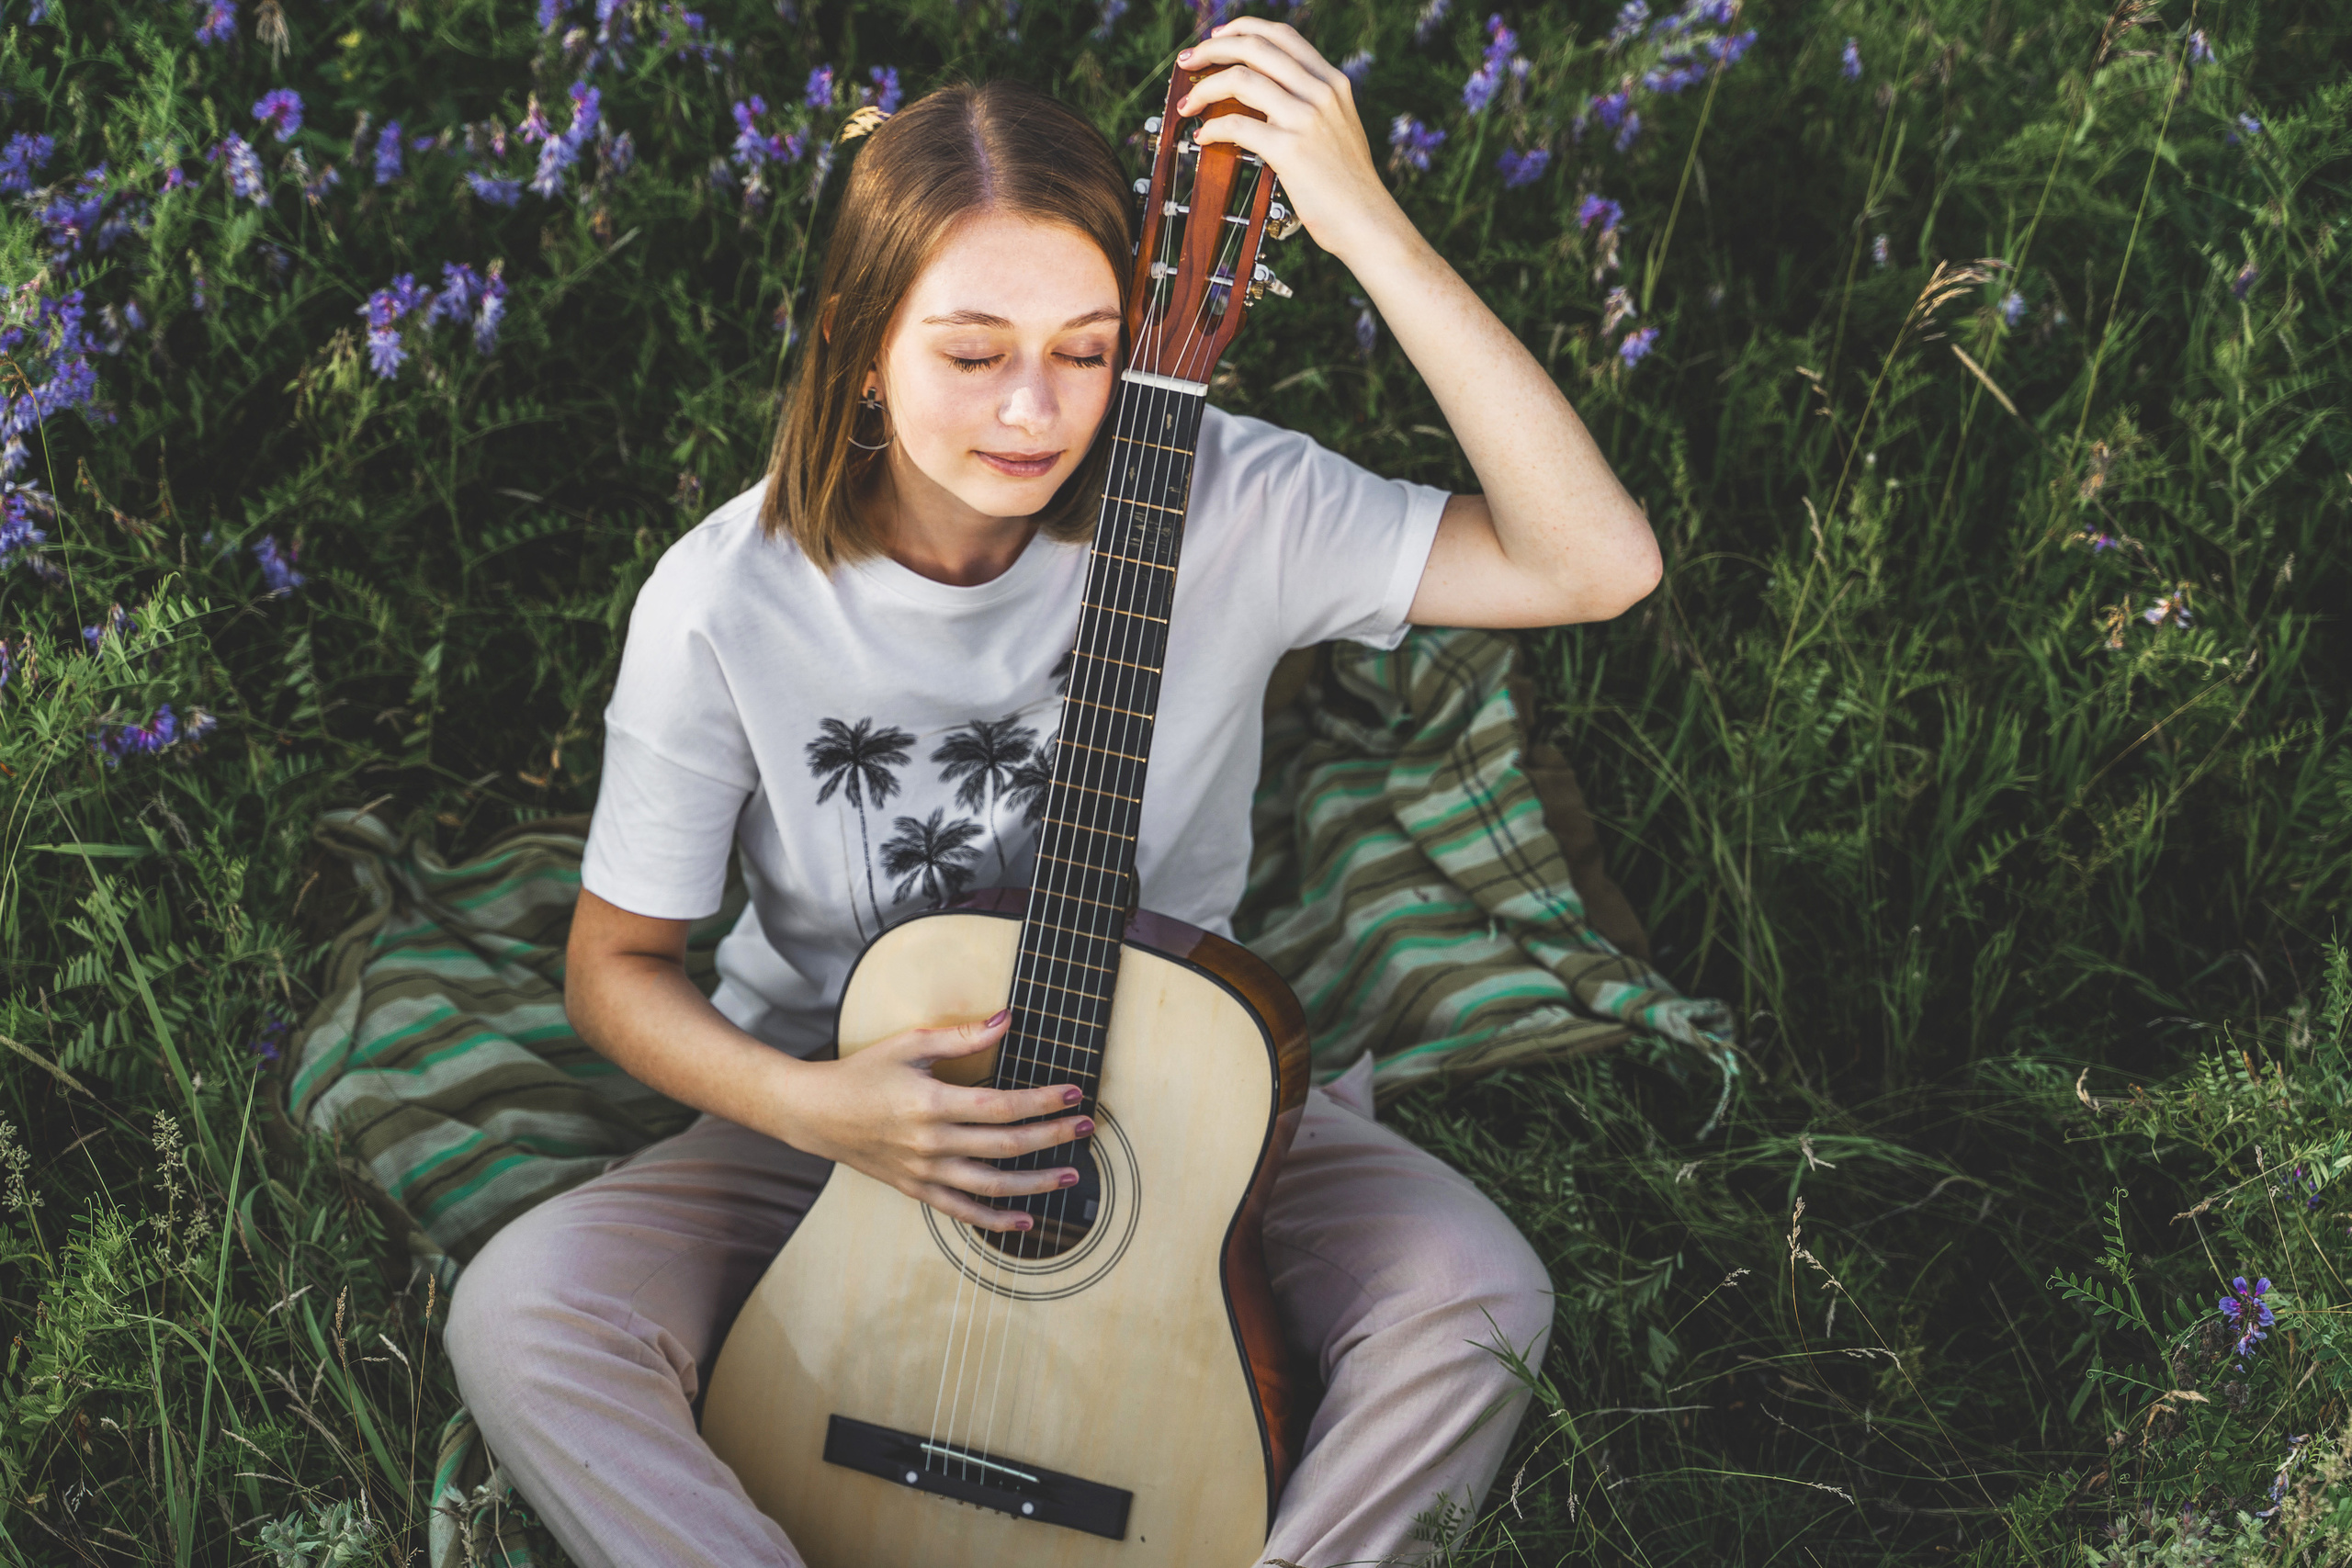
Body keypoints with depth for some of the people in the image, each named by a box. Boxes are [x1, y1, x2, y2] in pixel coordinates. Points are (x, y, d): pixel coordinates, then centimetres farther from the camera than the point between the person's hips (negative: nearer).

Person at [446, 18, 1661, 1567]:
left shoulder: (1224, 510, -16)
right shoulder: (730, 601, -16)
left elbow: (1597, 562, -27)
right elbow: (618, 964, -4)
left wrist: (1370, 226, -33)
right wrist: (815, 1109, -26)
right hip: (834, 1114, 0)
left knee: (1473, 1292, -26)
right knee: (522, 1314, -27)